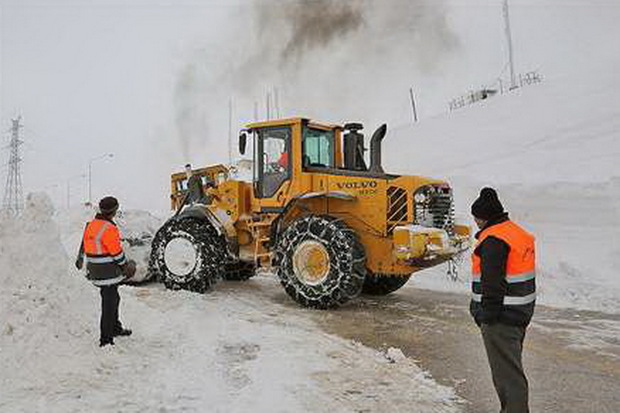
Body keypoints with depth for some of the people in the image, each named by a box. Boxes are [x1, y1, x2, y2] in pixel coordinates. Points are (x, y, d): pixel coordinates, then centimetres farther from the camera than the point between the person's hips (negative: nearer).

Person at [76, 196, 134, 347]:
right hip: (108, 273, -10)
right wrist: (126, 265, -3)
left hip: (95, 271, 10)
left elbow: (84, 244, 20)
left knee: (113, 298, 24)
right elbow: (117, 252, -18)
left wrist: (80, 260, 35)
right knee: (109, 305, -3)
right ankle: (106, 340, 2)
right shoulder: (109, 229, -21)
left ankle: (115, 328, 41)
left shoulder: (91, 225, 8)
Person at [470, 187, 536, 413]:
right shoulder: (521, 234, 14)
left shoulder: (493, 239, -18)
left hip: (501, 317, -10)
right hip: (521, 313, 10)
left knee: (506, 370, -2)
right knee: (512, 365, 21)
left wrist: (487, 314, -19)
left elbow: (492, 282, -23)